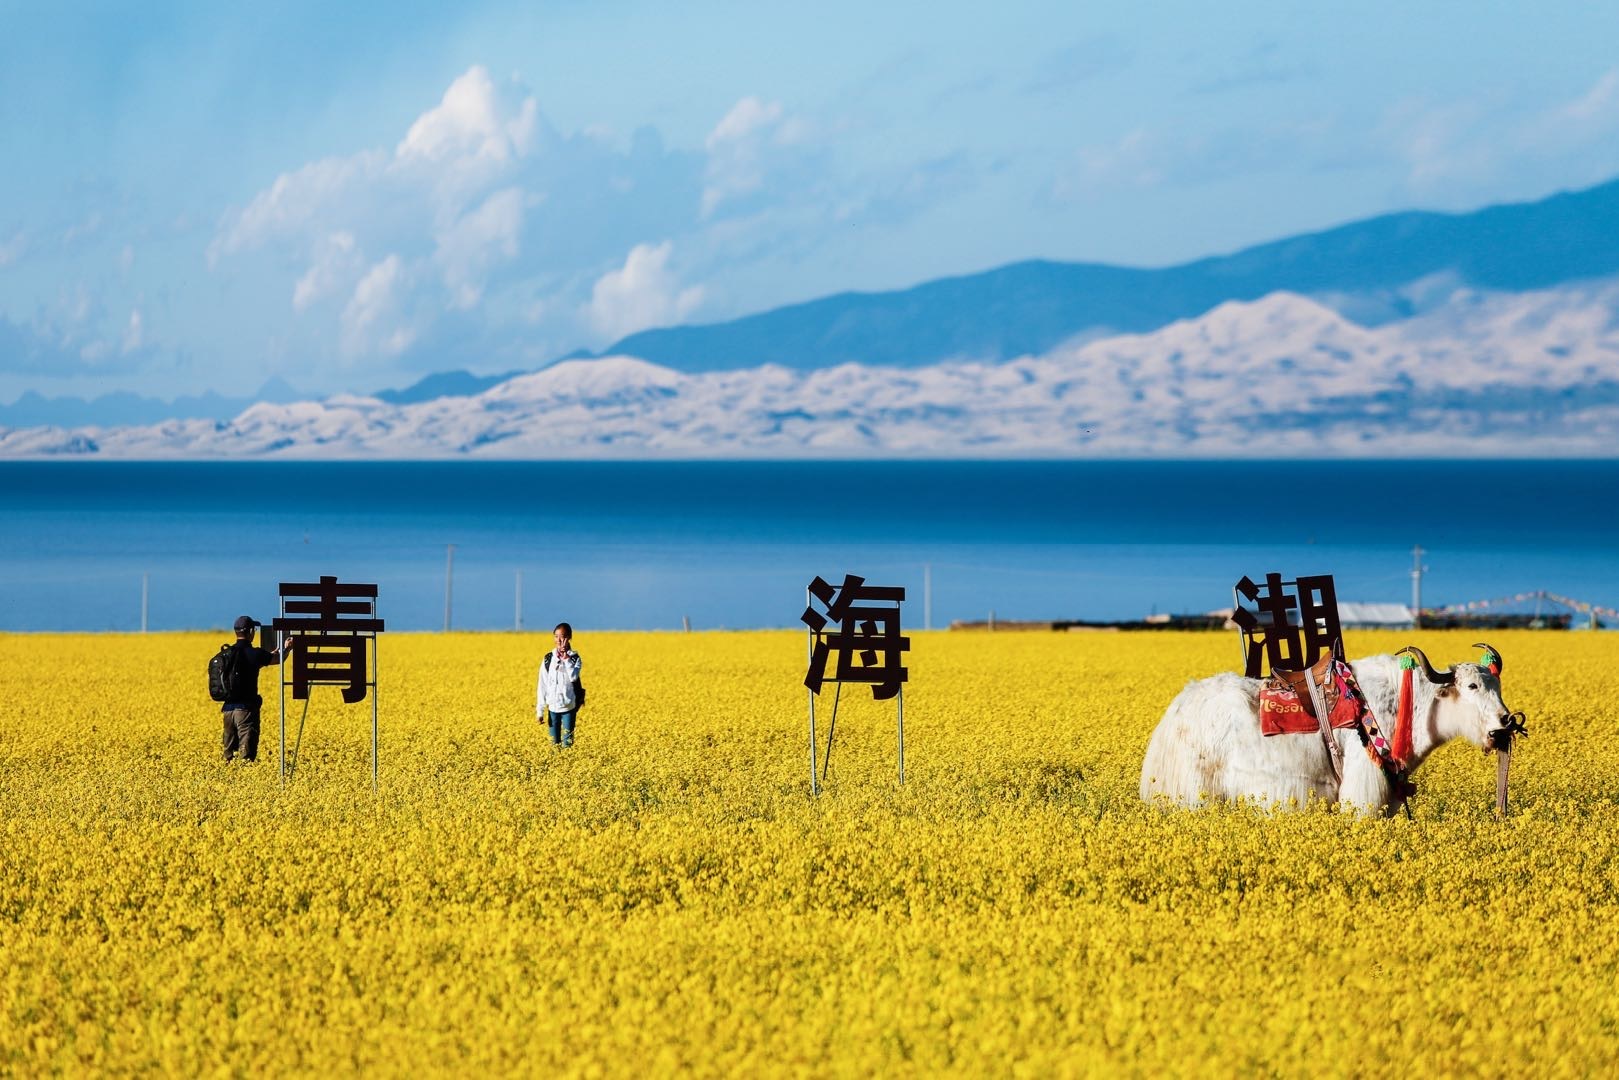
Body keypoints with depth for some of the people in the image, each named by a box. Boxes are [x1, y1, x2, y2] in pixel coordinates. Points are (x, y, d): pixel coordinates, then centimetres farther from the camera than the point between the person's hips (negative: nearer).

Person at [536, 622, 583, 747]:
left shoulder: (574, 658, -1)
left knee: (567, 743, -1)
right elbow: (542, 685, 4)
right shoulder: (548, 659, 3)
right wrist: (540, 710, 1)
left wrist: (566, 659, -18)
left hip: (569, 707, -2)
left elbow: (573, 677, -18)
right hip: (553, 707, 2)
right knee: (554, 743, 5)